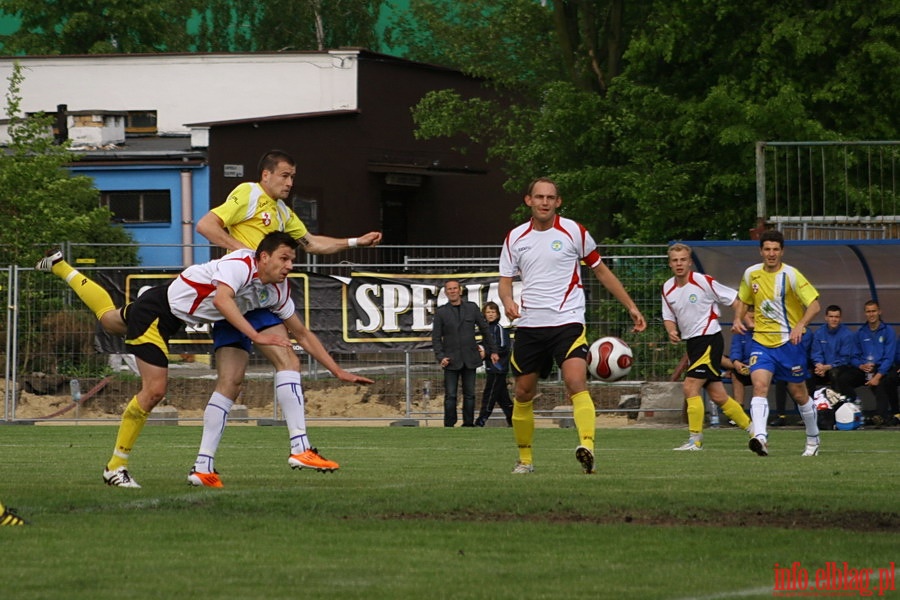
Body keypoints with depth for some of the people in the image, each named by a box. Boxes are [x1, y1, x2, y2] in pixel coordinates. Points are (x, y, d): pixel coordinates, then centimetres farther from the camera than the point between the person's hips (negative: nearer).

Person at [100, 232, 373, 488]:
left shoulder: (278, 291, -1)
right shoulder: (241, 264, -27)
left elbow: (302, 334, 9)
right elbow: (221, 300, -46)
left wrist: (338, 371, 5)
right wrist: (256, 336, -52)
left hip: (172, 319, 9)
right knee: (154, 389, -12)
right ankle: (115, 467, -4)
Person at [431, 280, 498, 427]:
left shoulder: (472, 308, 6)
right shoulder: (441, 312, 3)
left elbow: (485, 330, 13)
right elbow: (436, 338, 3)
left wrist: (493, 351, 12)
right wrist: (440, 357, -10)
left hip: (470, 359, 2)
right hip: (451, 360, -2)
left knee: (469, 394, 4)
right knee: (450, 395, -5)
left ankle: (468, 424, 10)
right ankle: (449, 426, -2)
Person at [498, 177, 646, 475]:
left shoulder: (574, 231, 2)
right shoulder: (515, 238, 8)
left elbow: (601, 271, 12)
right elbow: (505, 280, 12)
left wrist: (631, 307, 10)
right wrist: (507, 300, -13)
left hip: (568, 321, -3)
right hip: (529, 325, 3)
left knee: (576, 382, -24)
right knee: (523, 394, 7)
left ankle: (587, 447, -37)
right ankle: (525, 458, 23)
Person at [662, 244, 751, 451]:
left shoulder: (703, 282, -12)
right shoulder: (667, 289, 6)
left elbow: (734, 299, -7)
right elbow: (669, 317, 15)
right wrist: (671, 331, -6)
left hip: (710, 339, -7)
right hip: (692, 342, 7)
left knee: (690, 387, -16)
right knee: (717, 395, 8)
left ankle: (695, 439, -11)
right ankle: (752, 429, 22)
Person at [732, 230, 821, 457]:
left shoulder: (791, 275, -10)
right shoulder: (751, 274, 4)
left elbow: (814, 304, -13)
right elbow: (743, 301, 21)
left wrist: (800, 325, -29)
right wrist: (738, 319, 0)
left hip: (789, 342, -3)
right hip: (761, 341, 3)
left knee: (799, 394, 8)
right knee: (759, 386, -21)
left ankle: (813, 440, 29)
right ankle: (760, 438, -34)